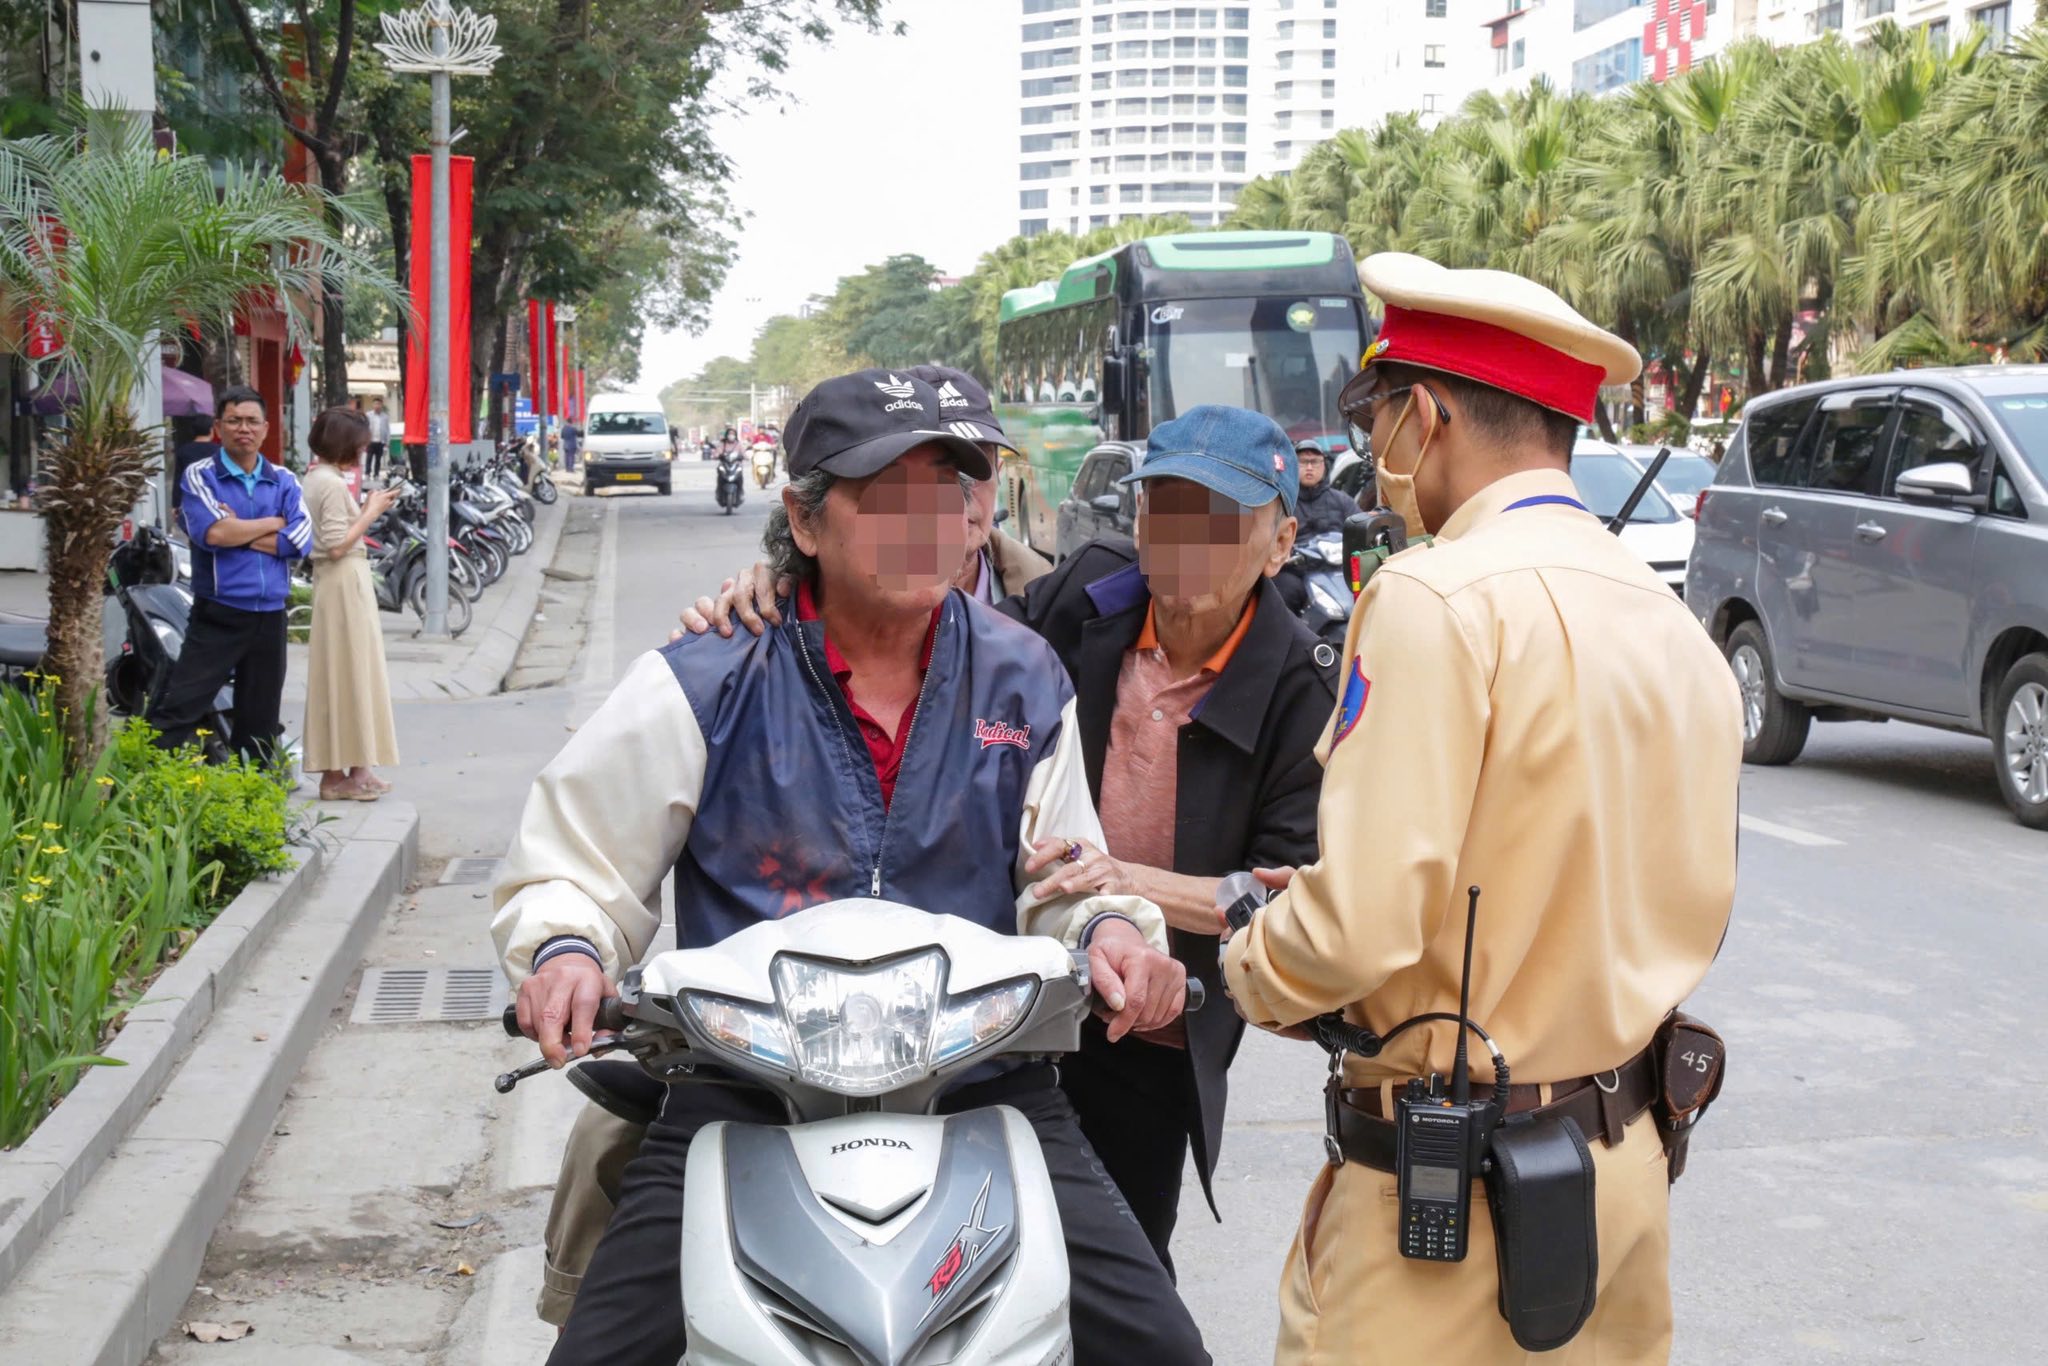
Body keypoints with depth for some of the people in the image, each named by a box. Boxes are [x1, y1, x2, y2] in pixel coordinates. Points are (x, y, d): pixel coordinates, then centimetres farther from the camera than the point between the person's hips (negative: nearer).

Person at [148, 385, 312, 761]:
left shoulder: (284, 481, 11)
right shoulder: (200, 476, 0)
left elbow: (301, 538, -5)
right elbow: (212, 533, -17)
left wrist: (236, 531, -10)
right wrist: (273, 523, -4)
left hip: (270, 615, 4)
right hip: (218, 613, -4)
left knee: (260, 722, 11)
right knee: (178, 709, -10)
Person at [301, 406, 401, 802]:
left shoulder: (317, 477, 14)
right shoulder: (333, 483, -16)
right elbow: (337, 545, -20)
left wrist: (367, 509, 12)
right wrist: (371, 512, -13)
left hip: (335, 581, 10)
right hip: (345, 581, -10)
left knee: (339, 675, 11)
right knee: (350, 672, -5)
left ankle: (338, 769, 15)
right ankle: (344, 773, -2)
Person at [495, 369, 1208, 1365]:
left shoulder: (1022, 679, 8)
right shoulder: (708, 682, -1)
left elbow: (1063, 873, 19)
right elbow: (570, 865, 8)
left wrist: (1111, 927, -3)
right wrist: (566, 950, -13)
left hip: (978, 1077, 2)